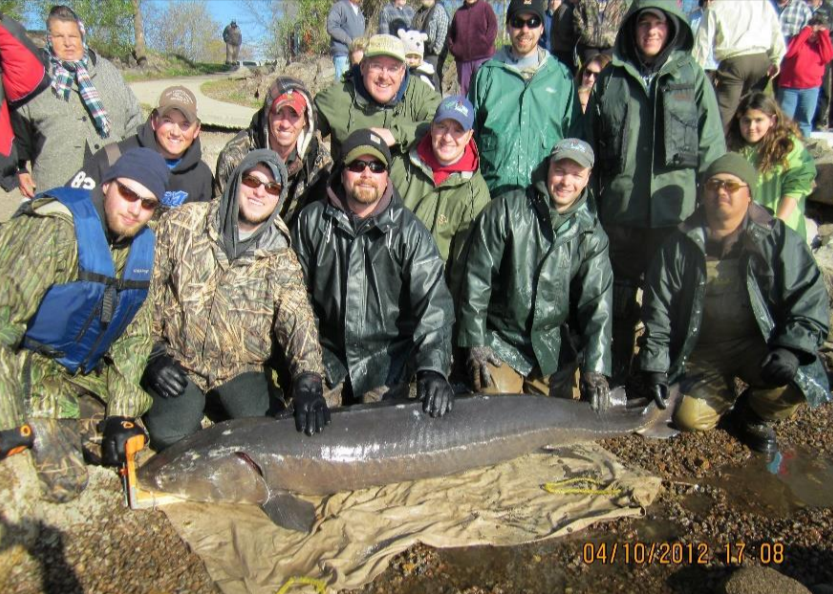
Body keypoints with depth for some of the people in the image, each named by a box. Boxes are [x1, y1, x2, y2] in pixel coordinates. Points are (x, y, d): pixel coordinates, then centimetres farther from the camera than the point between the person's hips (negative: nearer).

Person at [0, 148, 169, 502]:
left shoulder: (144, 245, -1)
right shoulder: (57, 226, -22)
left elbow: (135, 333, 2)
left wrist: (121, 416, -6)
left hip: (86, 372, 7)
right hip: (32, 364, -7)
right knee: (64, 481, -16)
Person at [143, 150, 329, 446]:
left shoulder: (280, 257, -4)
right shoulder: (182, 224, -5)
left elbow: (297, 317, -16)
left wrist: (308, 380, -31)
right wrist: (154, 352, -7)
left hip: (242, 368, 2)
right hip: (178, 361, -1)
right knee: (171, 436, -20)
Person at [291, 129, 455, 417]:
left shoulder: (409, 231, -7)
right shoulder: (312, 220, 0)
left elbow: (433, 303, -15)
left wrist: (433, 369, -28)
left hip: (387, 360, -1)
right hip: (326, 353, 2)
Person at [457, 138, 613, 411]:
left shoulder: (591, 233, -1)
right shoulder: (506, 210, -11)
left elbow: (597, 302, -6)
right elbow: (477, 279, -10)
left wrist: (595, 368, -16)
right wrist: (475, 343, -10)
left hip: (553, 348, 3)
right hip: (499, 340, -3)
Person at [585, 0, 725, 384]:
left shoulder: (693, 77, 5)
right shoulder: (611, 78, 9)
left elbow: (712, 147, 3)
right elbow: (590, 144, 11)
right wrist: (590, 200, 8)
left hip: (677, 209, -1)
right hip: (619, 208, 2)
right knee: (618, 295, 11)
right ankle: (614, 375, 27)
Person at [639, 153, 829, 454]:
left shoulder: (777, 238, -4)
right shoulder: (680, 245, -1)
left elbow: (809, 296, -9)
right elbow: (658, 309, 0)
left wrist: (791, 348, -24)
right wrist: (654, 365, -6)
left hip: (759, 345, -1)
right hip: (700, 351, 1)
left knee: (795, 383, -29)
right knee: (690, 419, -15)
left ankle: (753, 413, 8)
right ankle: (724, 392, 22)